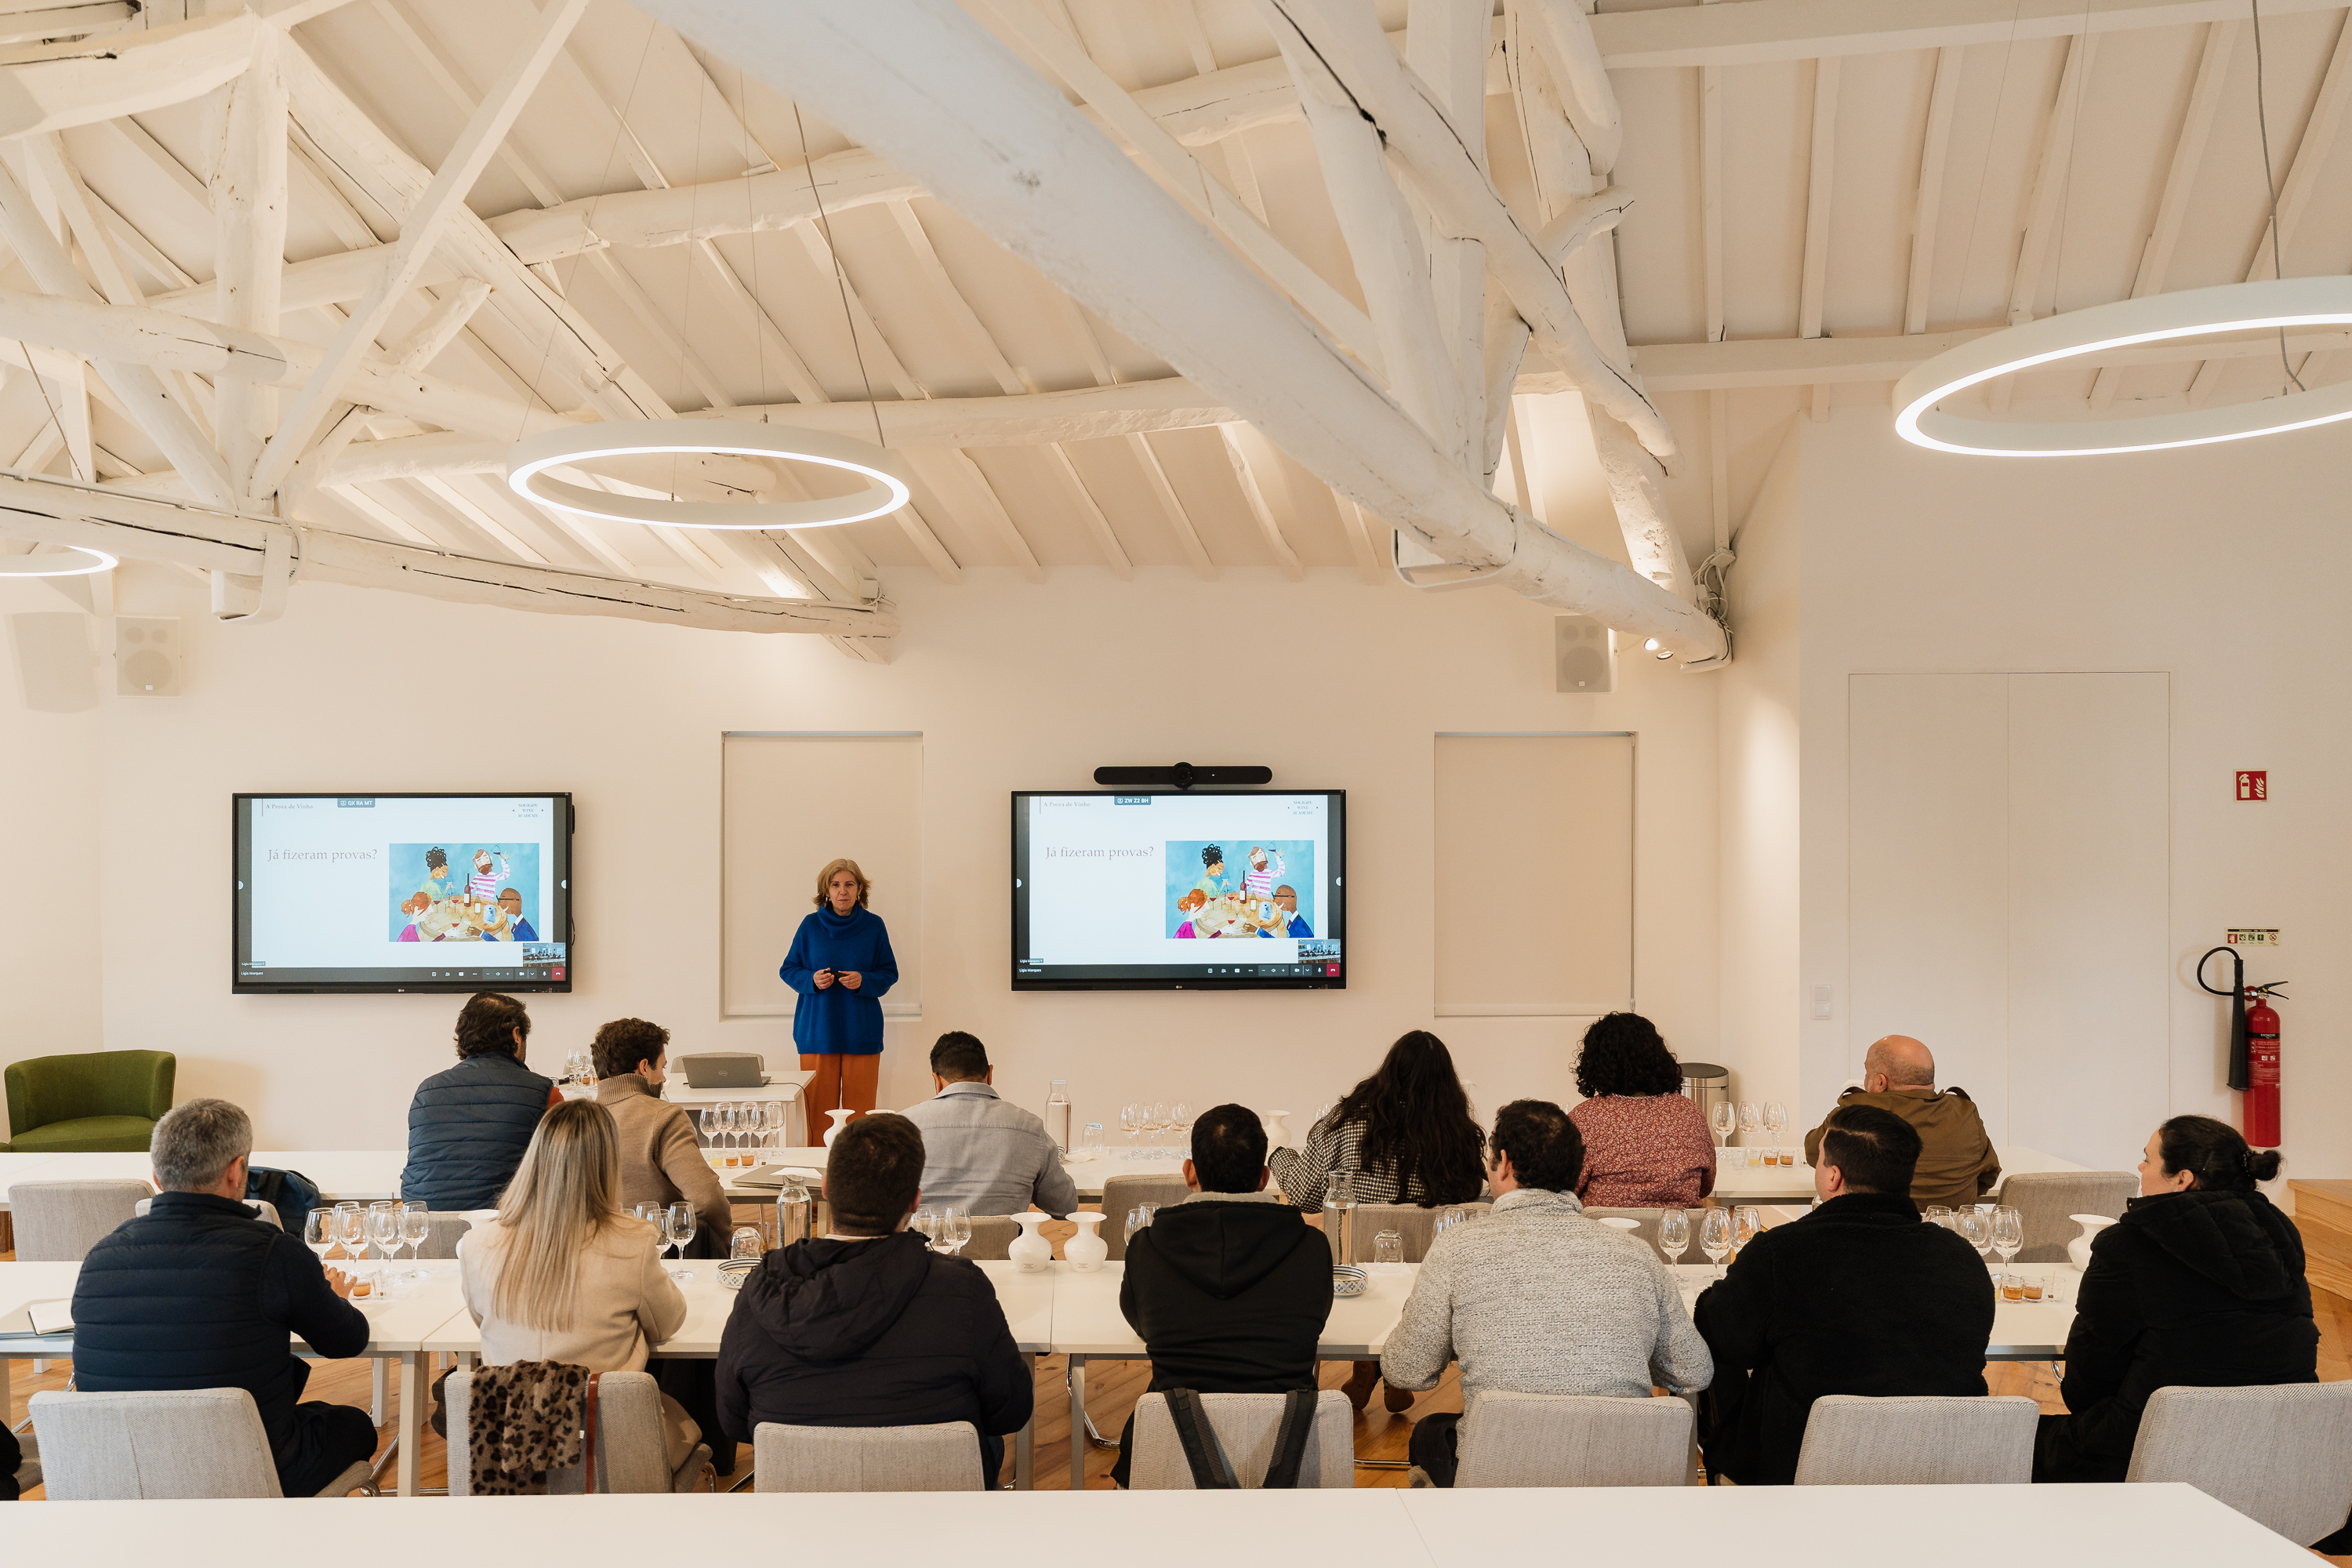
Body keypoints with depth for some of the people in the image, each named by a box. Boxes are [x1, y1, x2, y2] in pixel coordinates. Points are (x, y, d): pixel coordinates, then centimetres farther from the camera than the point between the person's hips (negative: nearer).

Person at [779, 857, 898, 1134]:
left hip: (861, 1033, 0)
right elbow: (788, 970, 10)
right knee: (818, 1109, -2)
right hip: (817, 1030, 0)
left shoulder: (874, 926, 4)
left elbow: (889, 973, 7)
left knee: (860, 1111, -1)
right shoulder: (811, 925, 4)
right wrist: (812, 980, -11)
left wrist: (863, 981, -13)